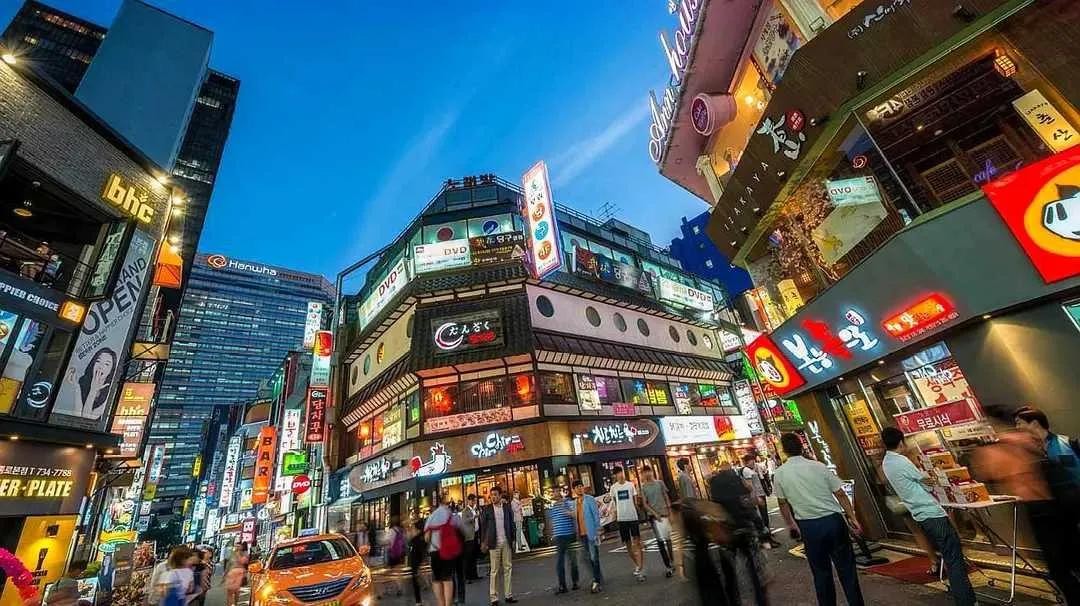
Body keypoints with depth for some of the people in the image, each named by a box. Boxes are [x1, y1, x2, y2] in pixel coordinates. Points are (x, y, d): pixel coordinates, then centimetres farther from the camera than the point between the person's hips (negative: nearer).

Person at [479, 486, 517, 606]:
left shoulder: (507, 506, 3)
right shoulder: (486, 509, -2)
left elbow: (512, 523, 5)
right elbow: (483, 526, -1)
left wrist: (513, 539, 1)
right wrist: (483, 542, -5)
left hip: (506, 542, 2)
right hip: (494, 543, -2)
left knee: (508, 568, 7)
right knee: (494, 570, 2)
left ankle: (508, 595, 16)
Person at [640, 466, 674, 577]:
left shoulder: (660, 483, 4)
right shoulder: (643, 487, -1)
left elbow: (666, 498, 7)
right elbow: (645, 504, -3)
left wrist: (670, 513, 3)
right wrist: (655, 514, -13)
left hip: (664, 514, 2)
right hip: (654, 516, -2)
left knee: (668, 539, 11)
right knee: (660, 541, -3)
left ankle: (671, 562, 26)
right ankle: (668, 566, 2)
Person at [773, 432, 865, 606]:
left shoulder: (779, 474, -6)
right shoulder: (818, 466, -6)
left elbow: (783, 503, 2)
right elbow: (840, 494, -2)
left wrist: (790, 524, 18)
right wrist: (852, 518, 10)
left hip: (808, 526, 0)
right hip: (833, 520, 1)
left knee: (821, 572, 16)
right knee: (846, 568, 14)